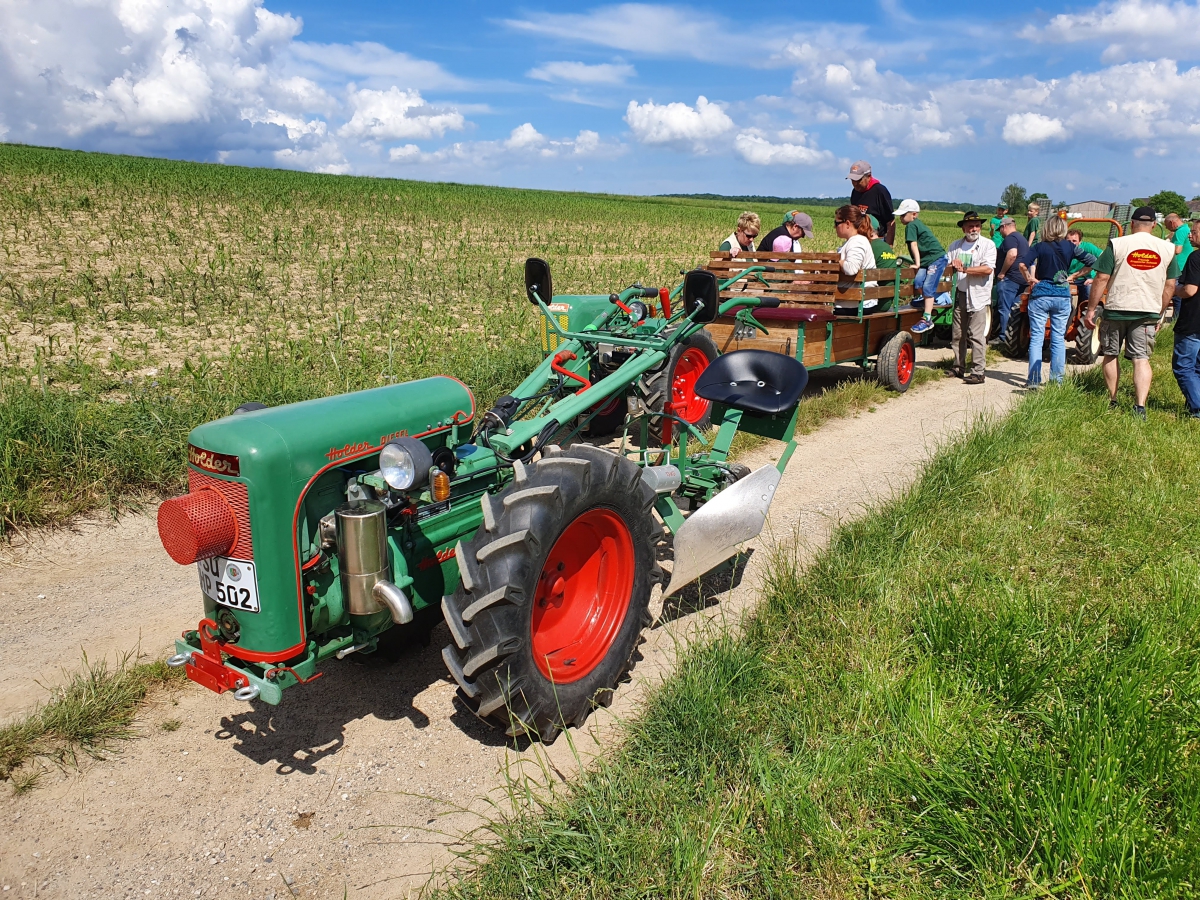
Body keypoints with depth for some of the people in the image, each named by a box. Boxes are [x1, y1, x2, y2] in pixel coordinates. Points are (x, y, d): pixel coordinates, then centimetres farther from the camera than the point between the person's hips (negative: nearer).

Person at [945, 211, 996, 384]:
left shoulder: (988, 245, -1)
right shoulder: (955, 246, 13)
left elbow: (988, 269, -14)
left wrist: (964, 269, -16)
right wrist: (953, 266, -13)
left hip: (978, 296, -5)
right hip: (960, 295, 5)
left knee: (977, 336, -8)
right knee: (958, 335, 10)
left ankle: (978, 372, -7)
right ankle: (958, 367, 21)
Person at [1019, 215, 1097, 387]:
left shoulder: (1039, 247, -3)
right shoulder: (1070, 247, 2)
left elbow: (1023, 265, -17)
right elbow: (1092, 261, 1)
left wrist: (1030, 279, -3)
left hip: (1040, 296, -2)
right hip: (1062, 296, 2)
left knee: (1036, 338, 1)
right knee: (1059, 339, 8)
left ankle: (1034, 379, -3)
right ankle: (1057, 379, 11)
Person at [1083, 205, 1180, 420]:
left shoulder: (1117, 245, -6)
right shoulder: (1167, 249, 4)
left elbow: (1101, 279, -8)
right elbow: (1170, 286, 7)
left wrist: (1091, 309, -2)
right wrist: (1160, 313, 17)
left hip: (1116, 309, -2)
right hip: (1148, 312, 2)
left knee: (1111, 355, 14)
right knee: (1141, 359, 2)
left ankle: (1111, 402, 22)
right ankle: (1140, 406, -11)